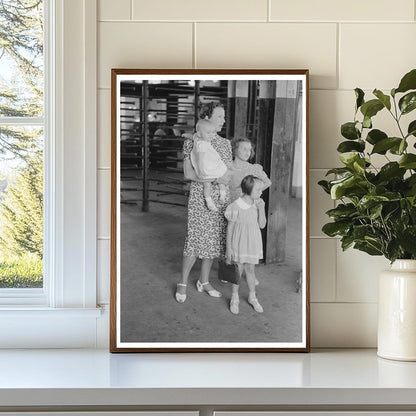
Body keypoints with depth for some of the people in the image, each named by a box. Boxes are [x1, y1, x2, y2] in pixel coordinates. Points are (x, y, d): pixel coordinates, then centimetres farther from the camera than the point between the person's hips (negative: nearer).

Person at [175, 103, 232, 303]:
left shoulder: (225, 143, 11)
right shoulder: (193, 142, -5)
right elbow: (188, 173, -11)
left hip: (221, 198, 5)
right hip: (200, 198, -5)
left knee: (213, 240, 9)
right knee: (196, 240, -7)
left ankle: (204, 281, 22)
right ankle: (182, 283, 8)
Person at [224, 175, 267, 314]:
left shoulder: (257, 204, -2)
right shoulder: (236, 206, -17)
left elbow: (262, 225, -1)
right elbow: (230, 228, -10)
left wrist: (261, 209, -14)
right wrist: (229, 249, -7)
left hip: (252, 243, 4)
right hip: (238, 244, -4)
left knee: (250, 269, 14)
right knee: (239, 270, 6)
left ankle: (252, 297, 30)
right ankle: (234, 298, 24)